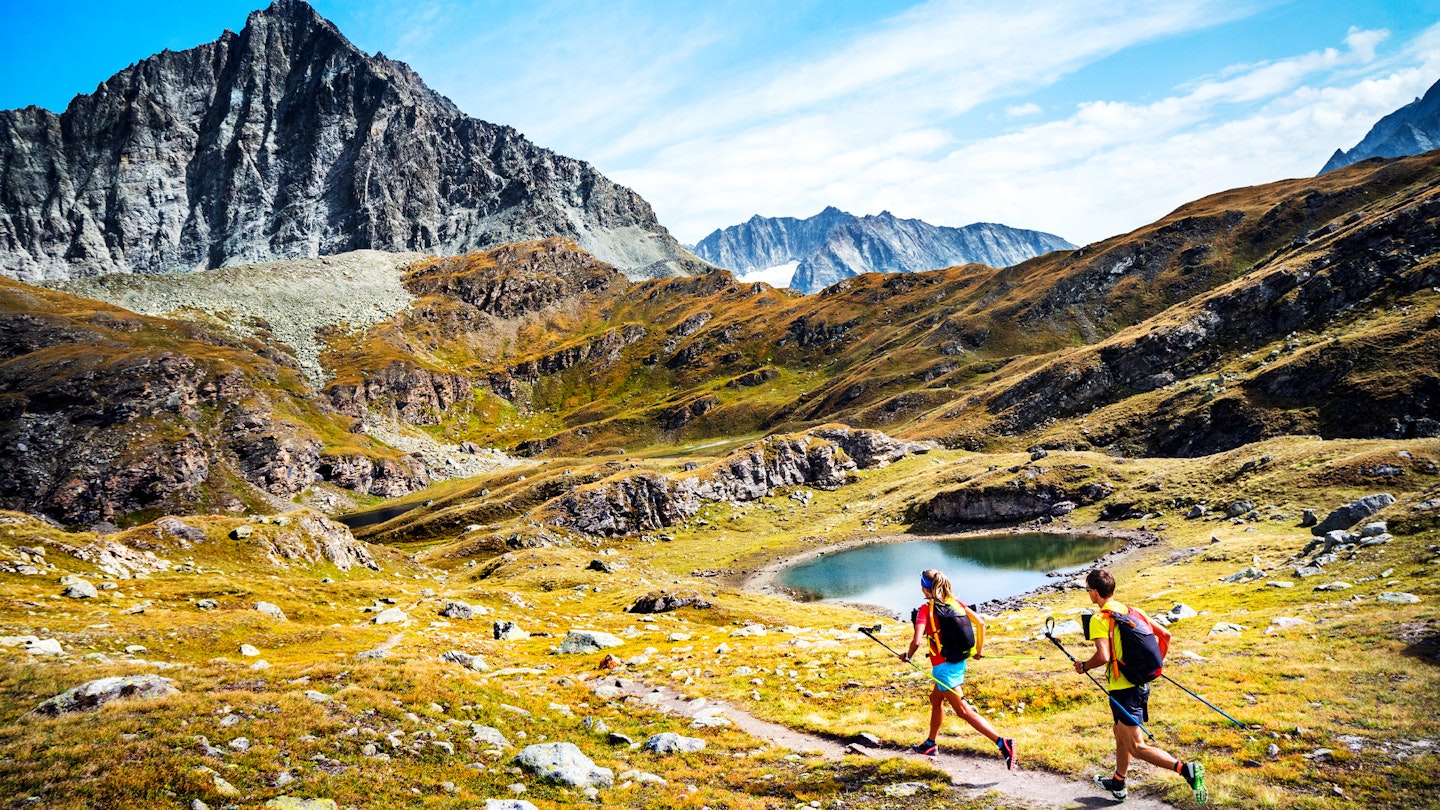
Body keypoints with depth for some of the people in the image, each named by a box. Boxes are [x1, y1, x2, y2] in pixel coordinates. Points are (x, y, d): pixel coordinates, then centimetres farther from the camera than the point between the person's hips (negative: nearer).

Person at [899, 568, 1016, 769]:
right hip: (960, 662, 8)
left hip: (943, 666, -8)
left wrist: (907, 656, -4)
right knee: (936, 699, 26)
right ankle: (930, 745, 40)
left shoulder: (925, 610, -15)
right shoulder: (954, 602, 3)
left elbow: (916, 641, -24)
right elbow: (980, 623, 2)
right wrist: (979, 650, 14)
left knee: (963, 710, -5)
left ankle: (1002, 743, -16)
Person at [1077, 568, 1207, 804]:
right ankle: (1118, 783, 41)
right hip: (1141, 684, 9)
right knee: (1121, 735, 25)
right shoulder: (1132, 611, 7)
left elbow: (1103, 656, -28)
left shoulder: (1098, 620, -16)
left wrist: (1083, 666, -9)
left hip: (1123, 689, -9)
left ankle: (1185, 769, -20)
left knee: (1136, 748, -4)